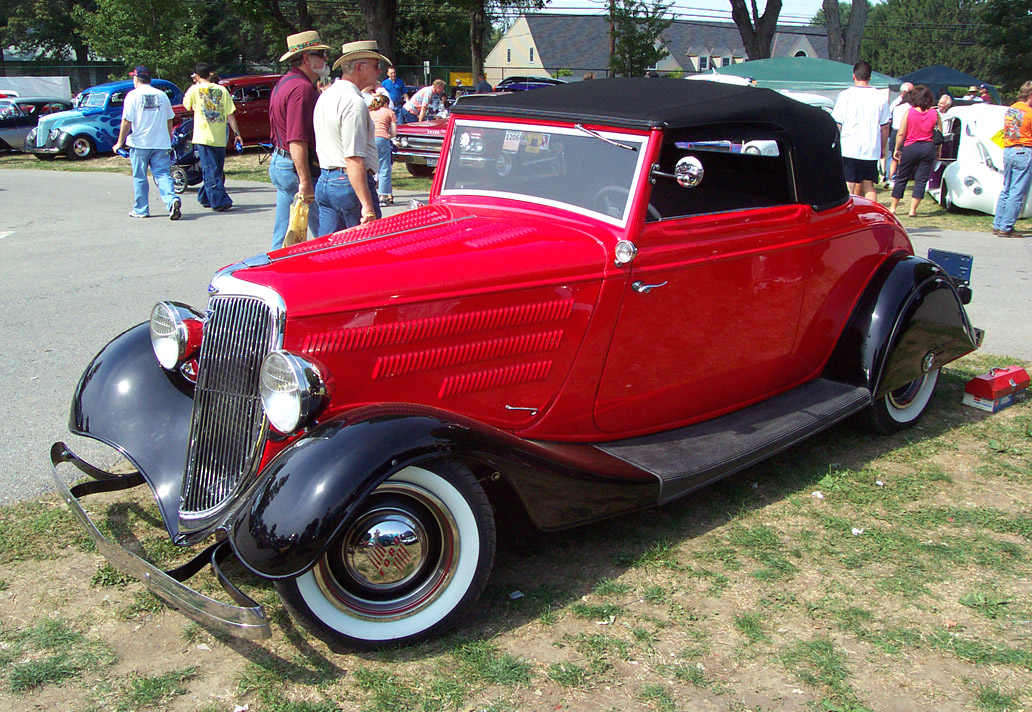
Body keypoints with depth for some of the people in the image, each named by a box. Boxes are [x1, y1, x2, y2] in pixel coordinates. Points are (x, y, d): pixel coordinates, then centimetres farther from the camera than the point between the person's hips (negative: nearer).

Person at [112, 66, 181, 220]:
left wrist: (120, 143, -2)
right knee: (163, 174, 0)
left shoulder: (133, 95, -4)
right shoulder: (162, 95, 8)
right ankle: (172, 200, -24)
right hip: (161, 143, 3)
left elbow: (126, 121, -8)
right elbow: (169, 121, 12)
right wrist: (169, 141, 22)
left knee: (139, 177, 8)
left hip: (139, 143, -3)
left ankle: (141, 209, 14)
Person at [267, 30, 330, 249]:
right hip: (297, 167, -11)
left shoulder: (284, 83, 17)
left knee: (283, 237, 14)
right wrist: (305, 181, -27)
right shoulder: (302, 88, -18)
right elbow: (297, 140, -25)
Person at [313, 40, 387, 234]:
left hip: (324, 181, 9)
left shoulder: (326, 95, 15)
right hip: (350, 183, -9)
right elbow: (354, 159, -23)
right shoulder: (354, 102, -16)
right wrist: (367, 206, -25)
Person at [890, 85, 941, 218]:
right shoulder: (935, 113, 0)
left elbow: (901, 134, -6)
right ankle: (912, 210, 0)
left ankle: (892, 207, 13)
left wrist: (896, 149, 4)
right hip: (928, 148, 1)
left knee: (901, 178, 9)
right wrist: (938, 151, 12)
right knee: (921, 180, 4)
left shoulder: (909, 112, -5)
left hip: (910, 147, -1)